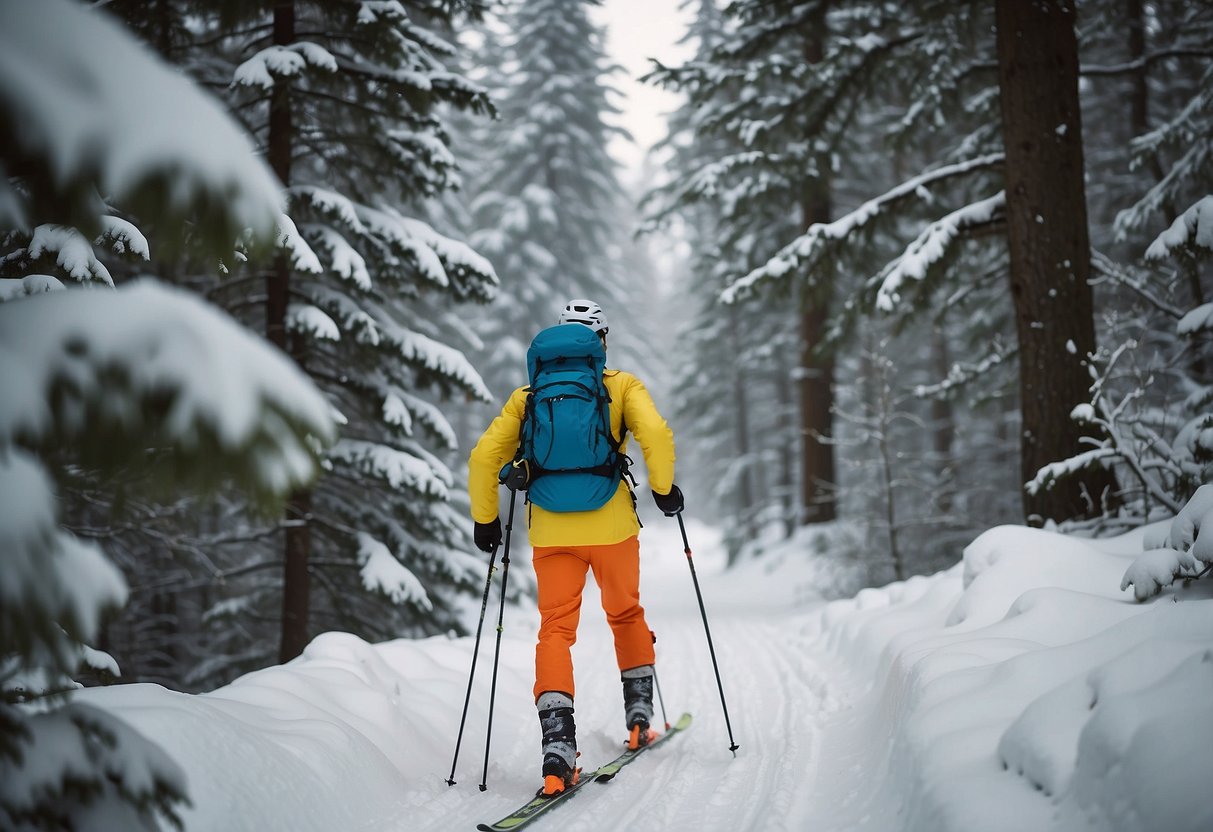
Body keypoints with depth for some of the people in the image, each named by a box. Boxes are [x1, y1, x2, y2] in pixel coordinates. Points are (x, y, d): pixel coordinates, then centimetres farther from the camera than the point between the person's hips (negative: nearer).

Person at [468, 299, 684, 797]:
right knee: (626, 615, 21)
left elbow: (483, 458, 5)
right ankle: (638, 715, 32)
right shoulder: (620, 386, 3)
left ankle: (558, 746, -15)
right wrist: (663, 488, -1)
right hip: (612, 526, -1)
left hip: (551, 533, 1)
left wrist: (485, 519, 14)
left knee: (555, 630, 1)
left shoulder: (529, 395, 10)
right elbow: (656, 434, -14)